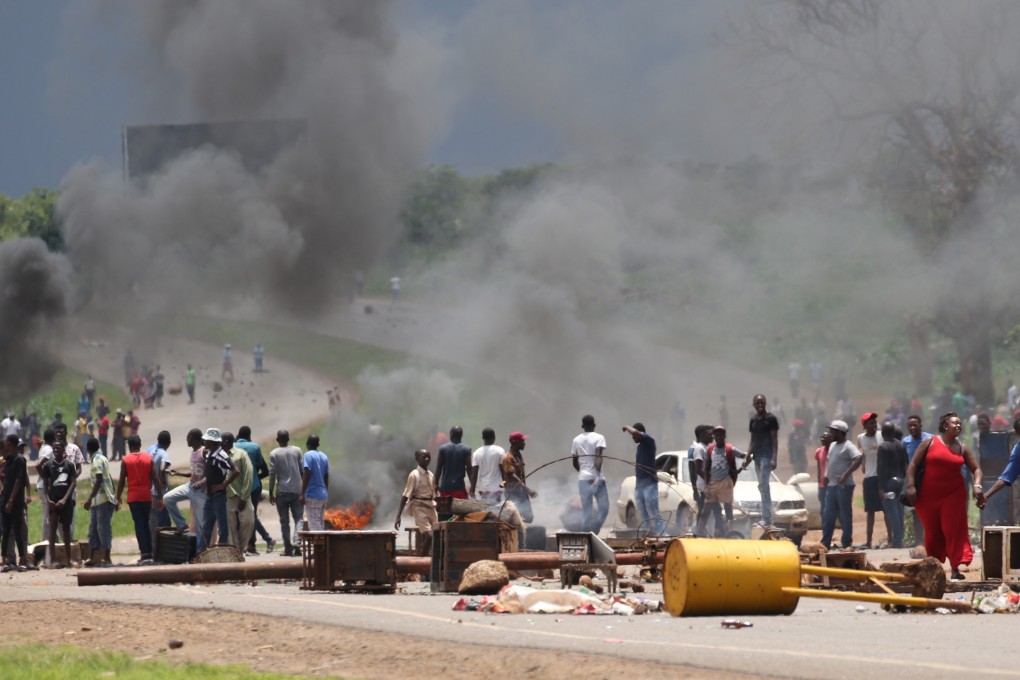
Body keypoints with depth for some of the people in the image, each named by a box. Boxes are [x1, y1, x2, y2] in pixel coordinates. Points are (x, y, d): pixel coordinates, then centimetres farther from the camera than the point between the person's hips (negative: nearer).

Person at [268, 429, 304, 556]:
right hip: (296, 490, 1)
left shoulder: (274, 454, -2)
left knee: (284, 521, 5)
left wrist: (271, 493, 2)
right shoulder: (297, 451, 3)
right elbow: (303, 470, 3)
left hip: (282, 492, -1)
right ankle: (296, 542, -17)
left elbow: (272, 474, -5)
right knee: (298, 518, 5)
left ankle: (288, 549, 3)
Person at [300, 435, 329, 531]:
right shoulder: (324, 456, 11)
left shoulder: (308, 455, -9)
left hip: (312, 495, -7)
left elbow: (306, 475, -16)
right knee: (321, 524, 11)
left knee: (314, 525, -8)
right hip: (323, 494, 7)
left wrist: (302, 494, -16)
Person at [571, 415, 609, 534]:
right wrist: (597, 475, -23)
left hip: (583, 479, 4)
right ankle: (594, 532, -15)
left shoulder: (576, 440, 11)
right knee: (603, 508, 1)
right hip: (597, 478, -4)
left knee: (586, 510, 6)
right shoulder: (599, 438, -3)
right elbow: (598, 457, -16)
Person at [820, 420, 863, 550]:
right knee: (828, 517, 7)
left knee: (845, 516, -2)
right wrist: (826, 474, 14)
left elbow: (859, 459, -24)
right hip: (832, 485, 9)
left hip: (844, 486, -9)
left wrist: (846, 474, -27)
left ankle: (847, 544, 3)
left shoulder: (848, 446, -11)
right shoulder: (832, 445, 15)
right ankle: (825, 544, 10)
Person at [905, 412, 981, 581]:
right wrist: (911, 486, -13)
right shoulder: (930, 443, -2)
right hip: (929, 495, -1)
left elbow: (976, 469, 5)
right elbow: (913, 464, -3)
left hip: (953, 494, 1)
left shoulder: (962, 448, 5)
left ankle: (955, 568, -9)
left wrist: (977, 486, -14)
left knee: (954, 530, -8)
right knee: (932, 532, 9)